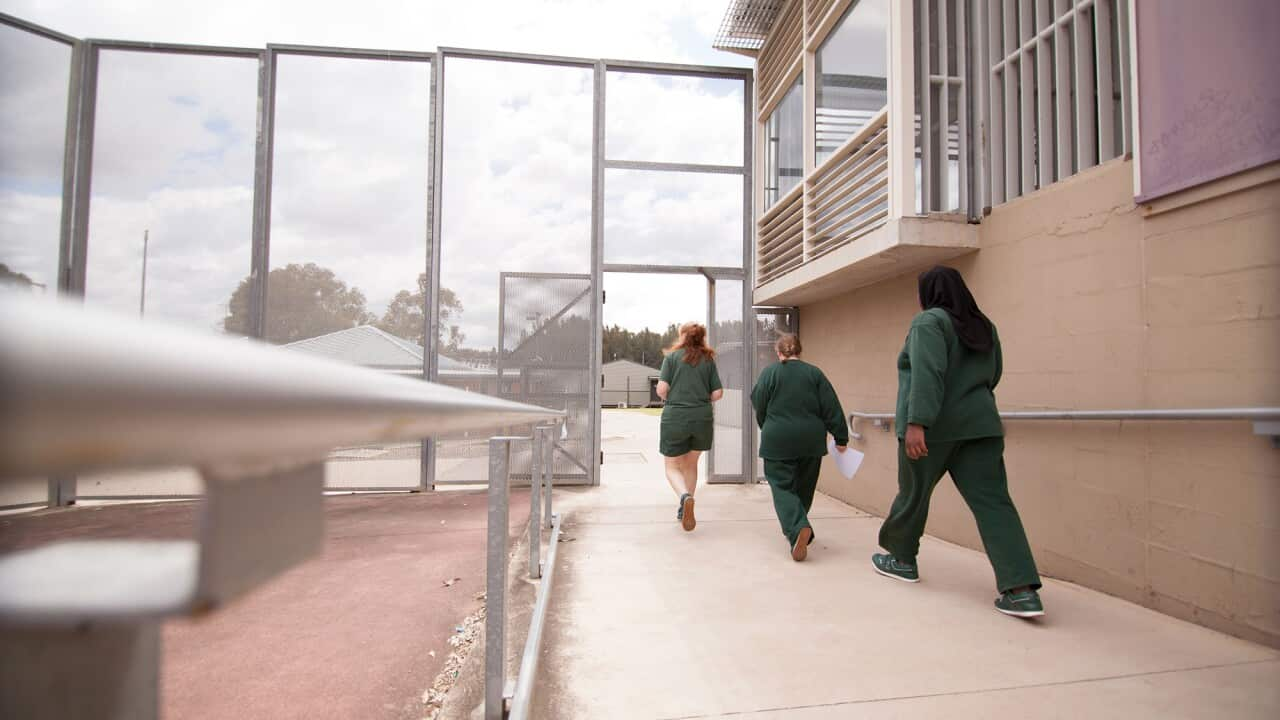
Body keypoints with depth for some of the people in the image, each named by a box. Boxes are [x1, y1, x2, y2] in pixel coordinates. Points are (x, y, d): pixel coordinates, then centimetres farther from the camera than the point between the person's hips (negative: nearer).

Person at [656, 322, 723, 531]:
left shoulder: (672, 356, 0)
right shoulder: (708, 359, 6)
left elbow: (661, 389, -9)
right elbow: (717, 393, 2)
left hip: (675, 417, -3)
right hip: (702, 419, 3)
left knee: (672, 466, 8)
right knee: (691, 463, 21)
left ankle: (685, 496, -21)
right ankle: (684, 510, 27)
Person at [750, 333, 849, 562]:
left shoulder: (770, 372, -2)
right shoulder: (814, 373, 4)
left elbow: (759, 407, 2)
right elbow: (831, 408, 0)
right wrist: (841, 438, 5)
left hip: (778, 440, -3)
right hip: (811, 440, 3)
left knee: (782, 487, 1)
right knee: (804, 487, 19)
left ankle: (797, 528, -23)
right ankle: (794, 526, 31)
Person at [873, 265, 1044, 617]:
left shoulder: (929, 322, -8)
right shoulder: (984, 327, 14)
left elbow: (927, 373, -22)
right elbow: (992, 377, 23)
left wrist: (917, 422, -27)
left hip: (932, 429, -6)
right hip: (979, 425, 6)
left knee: (913, 494, 12)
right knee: (993, 503, 1)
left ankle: (902, 560, 30)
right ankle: (1023, 590, -7)